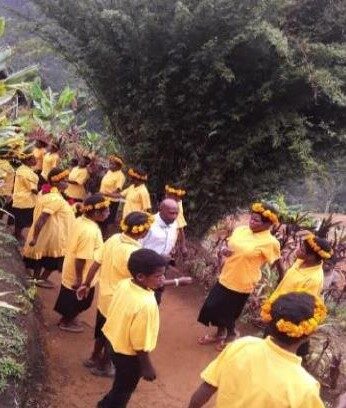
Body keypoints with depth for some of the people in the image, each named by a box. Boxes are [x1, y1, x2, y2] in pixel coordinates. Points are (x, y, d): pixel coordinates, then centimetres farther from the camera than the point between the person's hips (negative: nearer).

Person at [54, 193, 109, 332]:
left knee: (71, 299, 28)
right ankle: (66, 322, 35)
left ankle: (68, 318, 46)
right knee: (80, 301, 16)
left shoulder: (81, 220, -6)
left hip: (70, 270, 8)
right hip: (80, 275, -8)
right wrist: (79, 278, -21)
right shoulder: (90, 231, -34)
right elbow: (81, 258, -31)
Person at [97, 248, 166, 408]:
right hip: (129, 354, -8)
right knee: (123, 389, 20)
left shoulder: (124, 284, -13)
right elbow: (140, 344, -26)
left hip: (114, 342, 8)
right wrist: (147, 367, -12)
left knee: (121, 384, 32)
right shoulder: (146, 304, -35)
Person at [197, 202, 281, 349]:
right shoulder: (240, 230, -1)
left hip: (242, 284, -6)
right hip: (225, 278, 6)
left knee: (229, 313, 11)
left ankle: (230, 336, 42)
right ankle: (220, 334, 45)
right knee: (214, 307, 19)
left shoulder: (270, 242, -21)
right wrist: (225, 250, -8)